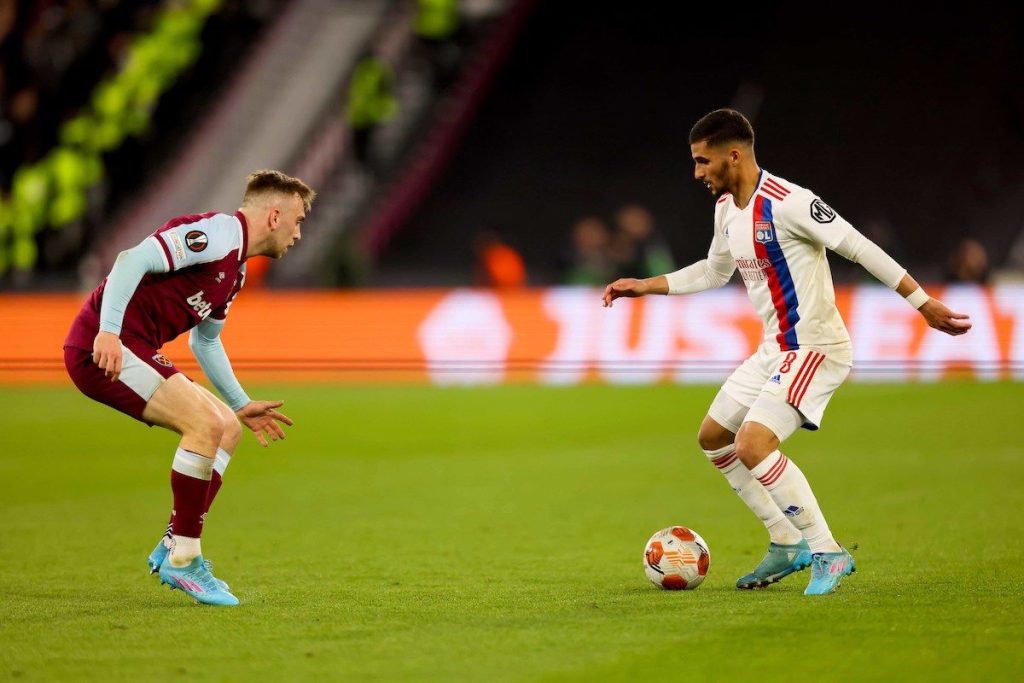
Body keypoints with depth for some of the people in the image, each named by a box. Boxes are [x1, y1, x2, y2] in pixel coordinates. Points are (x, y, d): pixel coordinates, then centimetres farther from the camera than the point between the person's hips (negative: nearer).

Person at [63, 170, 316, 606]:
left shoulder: (236, 267, 20)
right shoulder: (218, 233, -12)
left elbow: (205, 341, 33)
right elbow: (133, 260, -23)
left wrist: (241, 405, 32)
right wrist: (109, 332, -31)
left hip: (135, 353, 11)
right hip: (105, 348, -11)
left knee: (227, 429, 10)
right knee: (207, 424, -20)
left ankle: (172, 548, 13)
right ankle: (181, 559, -10)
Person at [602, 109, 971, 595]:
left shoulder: (787, 203, -21)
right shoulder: (726, 208, 8)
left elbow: (861, 249, -20)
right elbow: (714, 272, 26)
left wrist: (924, 304, -20)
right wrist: (644, 286, 23)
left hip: (816, 348, -10)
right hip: (774, 349, 10)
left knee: (752, 443, -24)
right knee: (714, 439, 17)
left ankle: (828, 553, -14)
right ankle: (788, 544, 24)